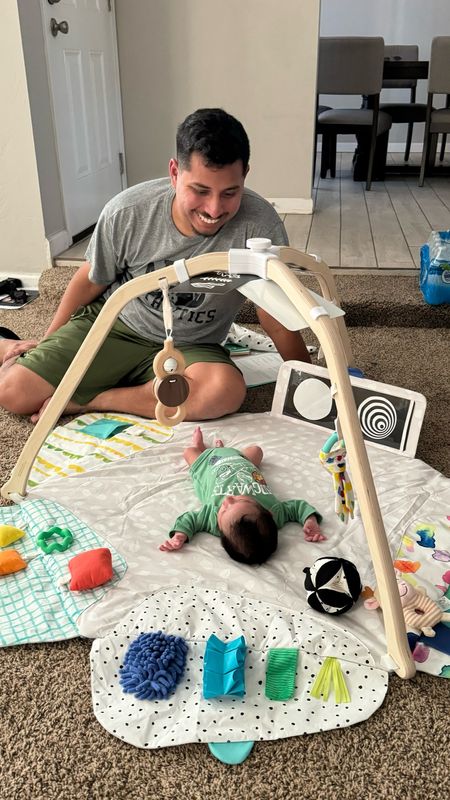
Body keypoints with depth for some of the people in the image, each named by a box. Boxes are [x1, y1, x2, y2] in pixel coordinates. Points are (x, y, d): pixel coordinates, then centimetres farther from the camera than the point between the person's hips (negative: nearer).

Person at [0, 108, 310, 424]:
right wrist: (47, 342, 14)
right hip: (111, 325, 1)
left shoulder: (260, 226, -24)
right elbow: (91, 281, 1)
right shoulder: (126, 212, -17)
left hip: (189, 348, 0)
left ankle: (91, 400, -15)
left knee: (226, 391, -34)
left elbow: (279, 324, -14)